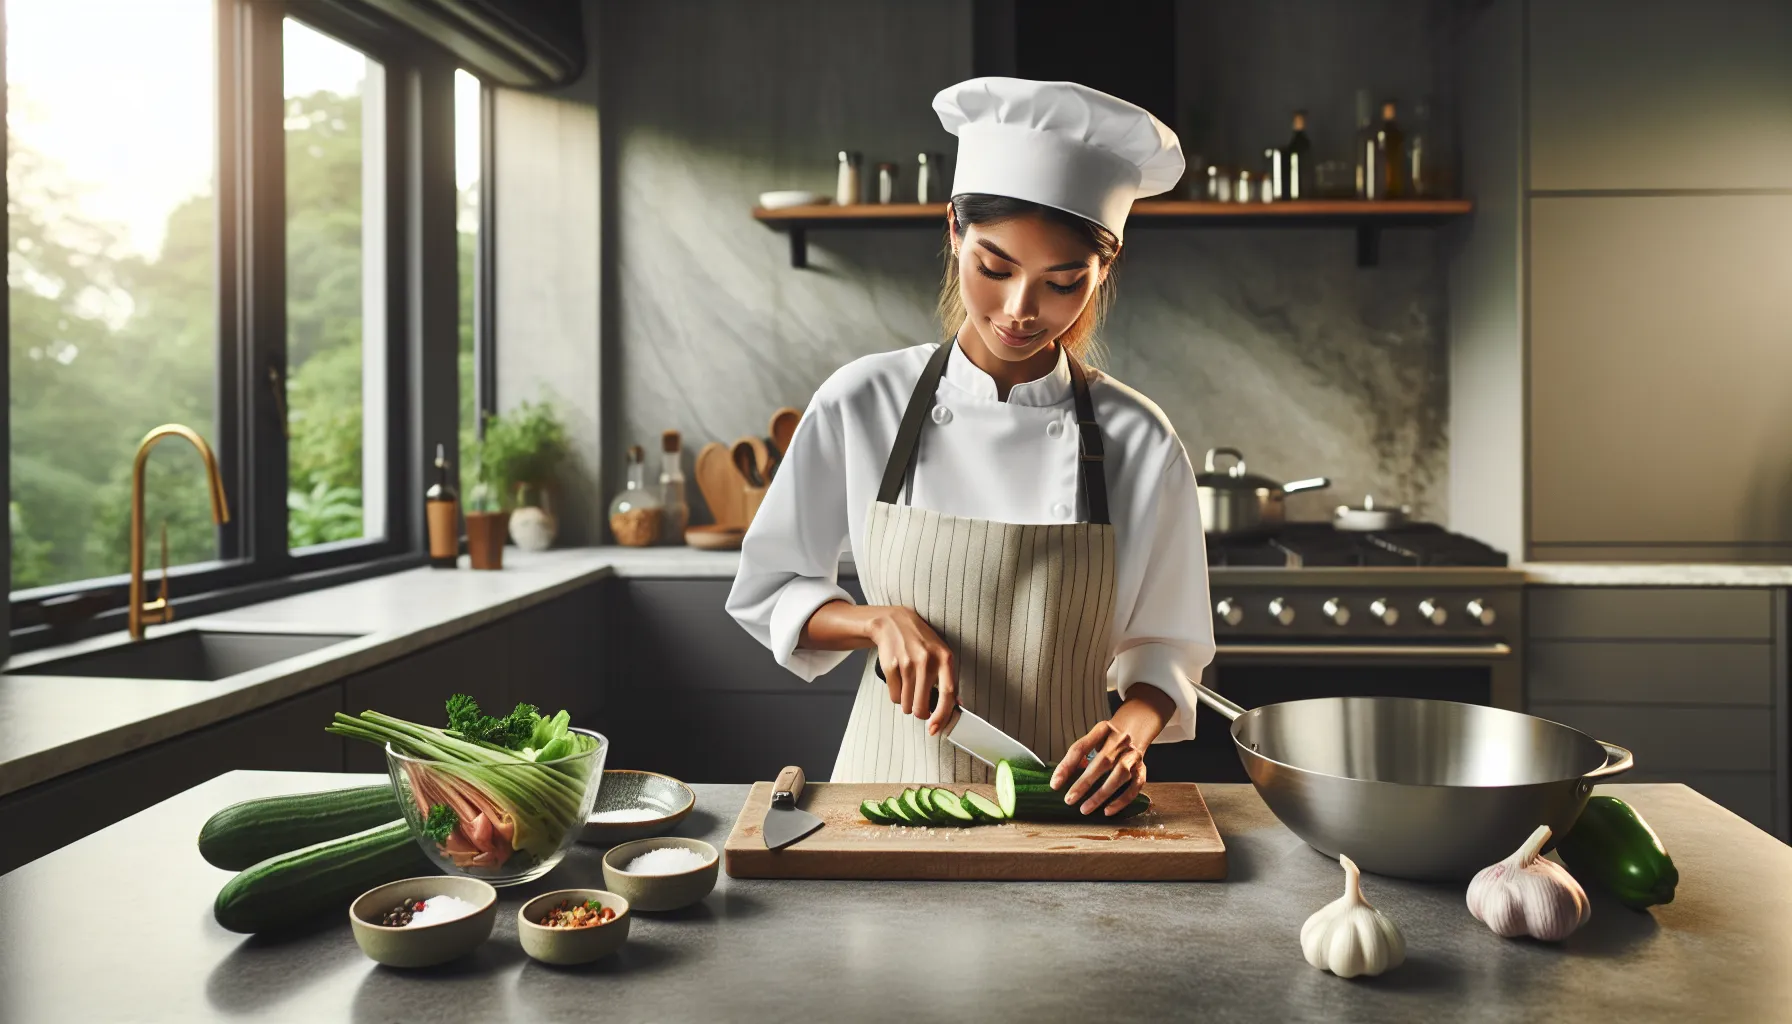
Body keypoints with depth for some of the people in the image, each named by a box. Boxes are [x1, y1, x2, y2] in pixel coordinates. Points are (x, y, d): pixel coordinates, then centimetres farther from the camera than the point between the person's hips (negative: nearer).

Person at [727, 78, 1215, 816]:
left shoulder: (1140, 444, -4)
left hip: (1063, 804, 1)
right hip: (893, 783, 0)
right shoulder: (861, 403, -3)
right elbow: (766, 594, 6)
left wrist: (1132, 727, -15)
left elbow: (1163, 645, 6)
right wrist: (880, 621, -12)